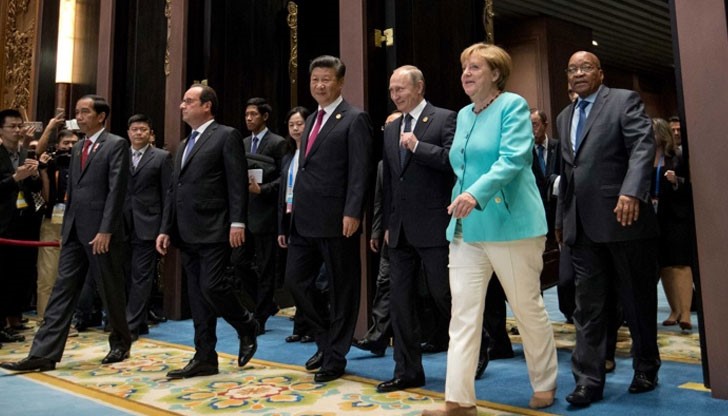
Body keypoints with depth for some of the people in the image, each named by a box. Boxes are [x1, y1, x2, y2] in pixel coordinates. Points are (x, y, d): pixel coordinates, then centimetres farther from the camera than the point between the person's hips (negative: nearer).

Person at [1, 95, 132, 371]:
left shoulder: (116, 145, -6)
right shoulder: (77, 148, 17)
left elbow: (116, 191, -14)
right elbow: (71, 191, 19)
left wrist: (105, 231, -18)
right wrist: (67, 228, 15)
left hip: (101, 232, -7)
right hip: (74, 232, 7)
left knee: (111, 292, 5)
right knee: (62, 291, 4)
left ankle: (120, 344, 24)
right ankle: (44, 354, 4)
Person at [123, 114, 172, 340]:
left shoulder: (162, 157, 2)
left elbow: (167, 193, 0)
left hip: (147, 225, -4)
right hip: (123, 225, 4)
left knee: (141, 277, -4)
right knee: (127, 276, 8)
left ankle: (131, 324, -2)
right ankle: (140, 322, 19)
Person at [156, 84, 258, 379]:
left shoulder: (227, 136, -3)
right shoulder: (185, 145, 21)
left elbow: (238, 183, -11)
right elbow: (173, 191, 20)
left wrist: (237, 223, -18)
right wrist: (166, 229, 15)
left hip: (214, 231, -8)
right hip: (188, 233, 8)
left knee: (212, 287, -12)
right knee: (197, 296, 8)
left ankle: (247, 327, 14)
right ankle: (204, 358, 14)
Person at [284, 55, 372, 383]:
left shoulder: (354, 119, -5)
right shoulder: (312, 120, 19)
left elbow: (359, 171, -13)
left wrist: (352, 213, -20)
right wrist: (296, 204, 16)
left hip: (336, 220, -8)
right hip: (305, 219, 8)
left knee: (341, 289, 4)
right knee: (295, 280, 9)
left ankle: (335, 356, 18)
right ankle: (326, 338, 28)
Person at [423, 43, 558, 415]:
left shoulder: (513, 105, -6)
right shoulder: (463, 115, 15)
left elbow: (513, 158, -20)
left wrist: (476, 194, -32)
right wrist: (461, 197, 15)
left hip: (509, 224, -6)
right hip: (466, 227, 7)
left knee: (528, 308, 7)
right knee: (462, 314, 0)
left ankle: (544, 385, 27)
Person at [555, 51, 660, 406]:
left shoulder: (625, 100, 1)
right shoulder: (565, 117, 18)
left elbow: (643, 146, -13)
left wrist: (632, 192, -28)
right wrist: (561, 218, 18)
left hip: (623, 218, -5)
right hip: (583, 226, 5)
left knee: (638, 299, 9)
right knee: (588, 306, 3)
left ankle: (646, 369, 27)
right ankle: (588, 380, 7)